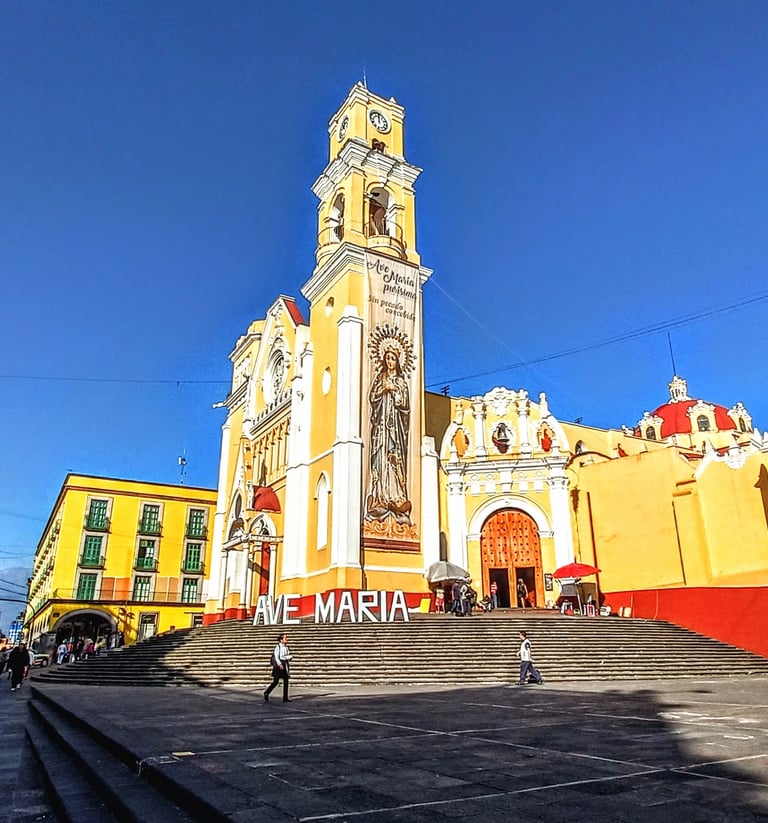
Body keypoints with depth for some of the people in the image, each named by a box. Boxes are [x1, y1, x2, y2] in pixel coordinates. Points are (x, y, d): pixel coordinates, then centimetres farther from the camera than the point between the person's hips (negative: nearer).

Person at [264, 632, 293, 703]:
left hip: (285, 665, 6)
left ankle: (285, 698, 6)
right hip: (279, 665, -6)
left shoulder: (287, 647, 9)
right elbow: (276, 657, -15)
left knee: (286, 681, 2)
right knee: (275, 681, -3)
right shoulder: (278, 647, -9)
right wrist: (279, 664, -25)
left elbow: (289, 656, 12)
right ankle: (266, 694, 16)